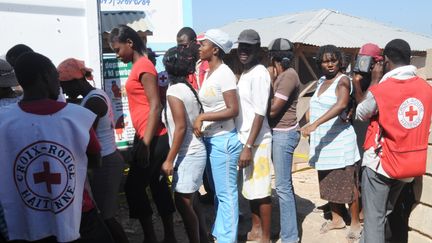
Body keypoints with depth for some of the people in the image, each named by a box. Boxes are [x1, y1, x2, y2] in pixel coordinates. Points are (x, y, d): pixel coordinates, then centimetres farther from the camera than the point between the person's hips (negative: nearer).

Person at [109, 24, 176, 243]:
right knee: (158, 185, 14)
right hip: (145, 137, 10)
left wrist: (146, 143, -20)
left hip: (153, 139, -10)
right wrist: (142, 139, 16)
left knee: (133, 187, -4)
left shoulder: (143, 66, -12)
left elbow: (155, 106, -18)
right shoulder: (137, 66, 15)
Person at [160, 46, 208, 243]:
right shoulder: (189, 88, 9)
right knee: (192, 202, 17)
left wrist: (169, 160, -18)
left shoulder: (174, 90, -15)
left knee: (183, 204, 0)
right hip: (195, 152, 9)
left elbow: (181, 127, -20)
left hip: (188, 154, -9)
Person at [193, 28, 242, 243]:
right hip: (210, 138, 9)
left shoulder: (224, 74, -15)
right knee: (217, 192, 18)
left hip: (223, 139, -9)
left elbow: (233, 110, -20)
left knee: (226, 193, 2)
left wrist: (202, 117, -20)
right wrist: (200, 121, 1)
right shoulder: (209, 73, 11)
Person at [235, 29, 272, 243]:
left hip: (256, 142, -9)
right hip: (243, 139, 9)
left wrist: (249, 146, -22)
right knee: (249, 188, 17)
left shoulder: (259, 74, -14)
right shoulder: (244, 74, 13)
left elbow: (260, 114, -19)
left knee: (261, 190, 1)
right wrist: (244, 144, 14)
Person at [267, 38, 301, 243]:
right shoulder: (282, 75, 14)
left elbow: (273, 109, -19)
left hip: (284, 134, -10)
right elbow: (273, 101, 10)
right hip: (278, 133, 10)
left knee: (283, 186, -6)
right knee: (284, 184, 17)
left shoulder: (289, 75, -16)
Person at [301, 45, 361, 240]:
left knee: (347, 183, 0)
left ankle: (355, 223, 15)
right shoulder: (321, 81, 12)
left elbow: (341, 105, -31)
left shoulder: (343, 80, -12)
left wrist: (315, 124, -38)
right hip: (322, 142, 8)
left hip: (340, 142, -7)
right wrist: (313, 131, 12)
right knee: (329, 183, 15)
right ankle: (336, 219, 29)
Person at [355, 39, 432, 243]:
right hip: (411, 164, 6)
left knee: (374, 217, 4)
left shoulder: (380, 90, -18)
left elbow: (360, 114, 0)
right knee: (386, 211, 23)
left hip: (381, 162, -6)